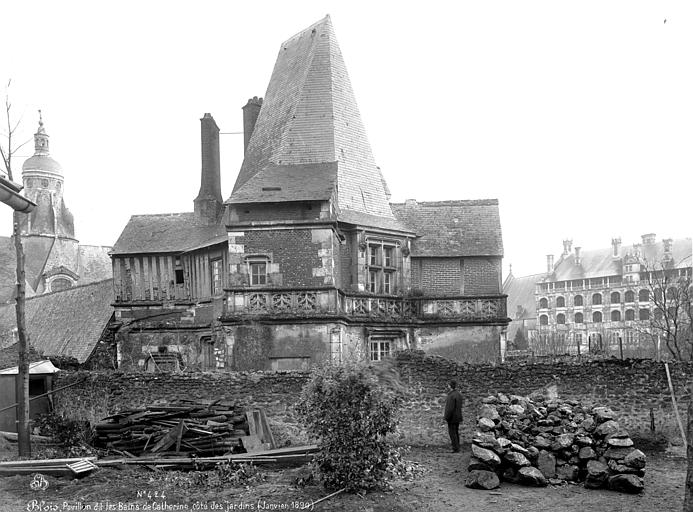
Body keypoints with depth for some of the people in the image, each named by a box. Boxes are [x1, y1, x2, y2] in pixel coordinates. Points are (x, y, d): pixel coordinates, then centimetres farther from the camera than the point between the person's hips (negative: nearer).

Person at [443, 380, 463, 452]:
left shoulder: (451, 396, -22)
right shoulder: (459, 394, 5)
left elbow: (450, 408, -24)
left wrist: (446, 417, -15)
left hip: (452, 417, -8)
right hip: (457, 417, 8)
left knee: (452, 432, -1)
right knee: (456, 432, 15)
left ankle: (456, 448, 1)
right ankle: (457, 447, 21)